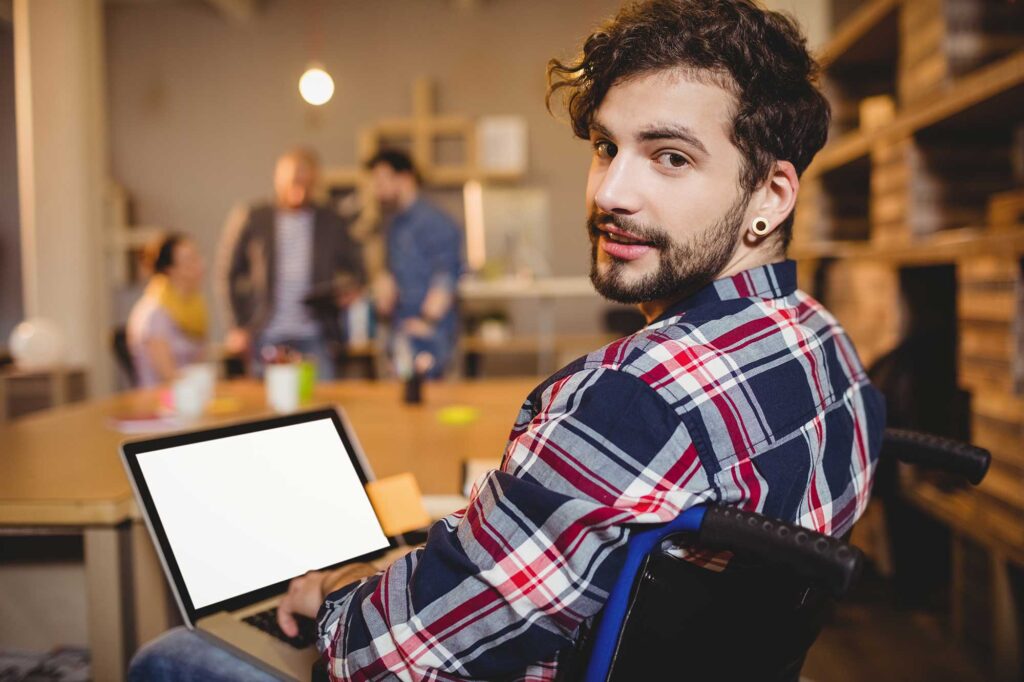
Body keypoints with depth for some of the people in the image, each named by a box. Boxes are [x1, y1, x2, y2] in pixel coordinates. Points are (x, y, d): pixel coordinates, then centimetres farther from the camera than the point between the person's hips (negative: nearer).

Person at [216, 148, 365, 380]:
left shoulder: (332, 223, 8)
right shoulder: (251, 220, 4)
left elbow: (354, 267, 18)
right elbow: (227, 275, 7)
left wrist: (349, 287, -6)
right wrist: (237, 327, 1)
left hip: (315, 337, 1)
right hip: (267, 338, 0)